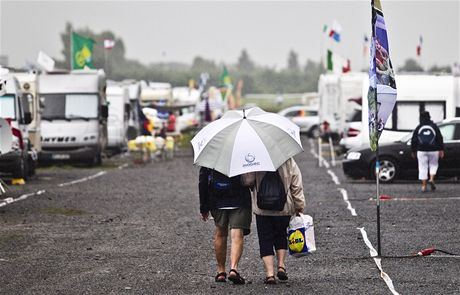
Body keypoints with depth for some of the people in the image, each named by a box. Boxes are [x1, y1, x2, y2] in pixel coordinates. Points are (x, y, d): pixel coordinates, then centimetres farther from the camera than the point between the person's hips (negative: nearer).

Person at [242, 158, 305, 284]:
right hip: (285, 208, 2)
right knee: (281, 236, 22)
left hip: (262, 208, -2)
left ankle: (270, 274, -4)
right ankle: (281, 266, 10)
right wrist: (299, 206, 8)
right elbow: (297, 185, 0)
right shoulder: (289, 161, -2)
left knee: (265, 240, 3)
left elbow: (247, 181, -12)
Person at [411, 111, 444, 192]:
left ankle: (423, 186, 0)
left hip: (421, 151, 0)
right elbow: (440, 139, -2)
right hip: (433, 151, 0)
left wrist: (413, 151, 14)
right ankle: (432, 179, -8)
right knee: (433, 165, 15)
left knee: (423, 168, 3)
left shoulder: (418, 128, 3)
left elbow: (413, 140, 6)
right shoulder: (434, 126, 1)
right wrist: (441, 150, 0)